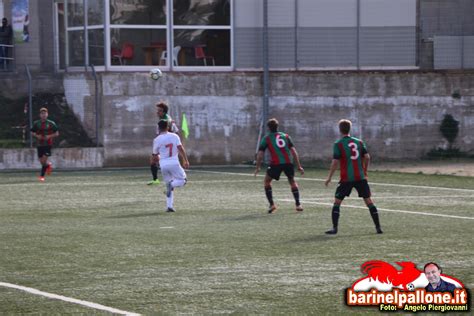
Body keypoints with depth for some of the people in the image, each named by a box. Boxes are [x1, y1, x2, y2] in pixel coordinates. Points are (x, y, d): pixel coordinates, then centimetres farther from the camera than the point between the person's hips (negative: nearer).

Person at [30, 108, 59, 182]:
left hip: (48, 144, -3)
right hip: (39, 144, 3)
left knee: (44, 160, -14)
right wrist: (37, 136, -9)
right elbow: (32, 133, 12)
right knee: (41, 161, 7)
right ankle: (48, 165, 40)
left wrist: (49, 136, -14)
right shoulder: (36, 123, 4)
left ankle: (42, 176, -4)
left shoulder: (51, 124, -2)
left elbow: (56, 133, 3)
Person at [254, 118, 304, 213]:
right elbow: (293, 151, 10)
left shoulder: (266, 138, 11)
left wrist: (258, 167, 12)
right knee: (292, 181, 23)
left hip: (275, 163, -2)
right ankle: (298, 205, 15)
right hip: (288, 162, 2)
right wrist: (299, 166, 10)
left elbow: (260, 154, 4)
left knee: (267, 181, 18)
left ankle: (272, 204, 7)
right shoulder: (286, 136, 17)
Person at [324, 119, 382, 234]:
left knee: (337, 202, 5)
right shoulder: (359, 142, 7)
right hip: (360, 177, 3)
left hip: (346, 178, -3)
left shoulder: (338, 144, -5)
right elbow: (367, 157, 3)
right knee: (368, 201, 8)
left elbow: (335, 162, -9)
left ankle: (334, 228, -2)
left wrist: (329, 177, -1)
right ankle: (378, 227, 5)